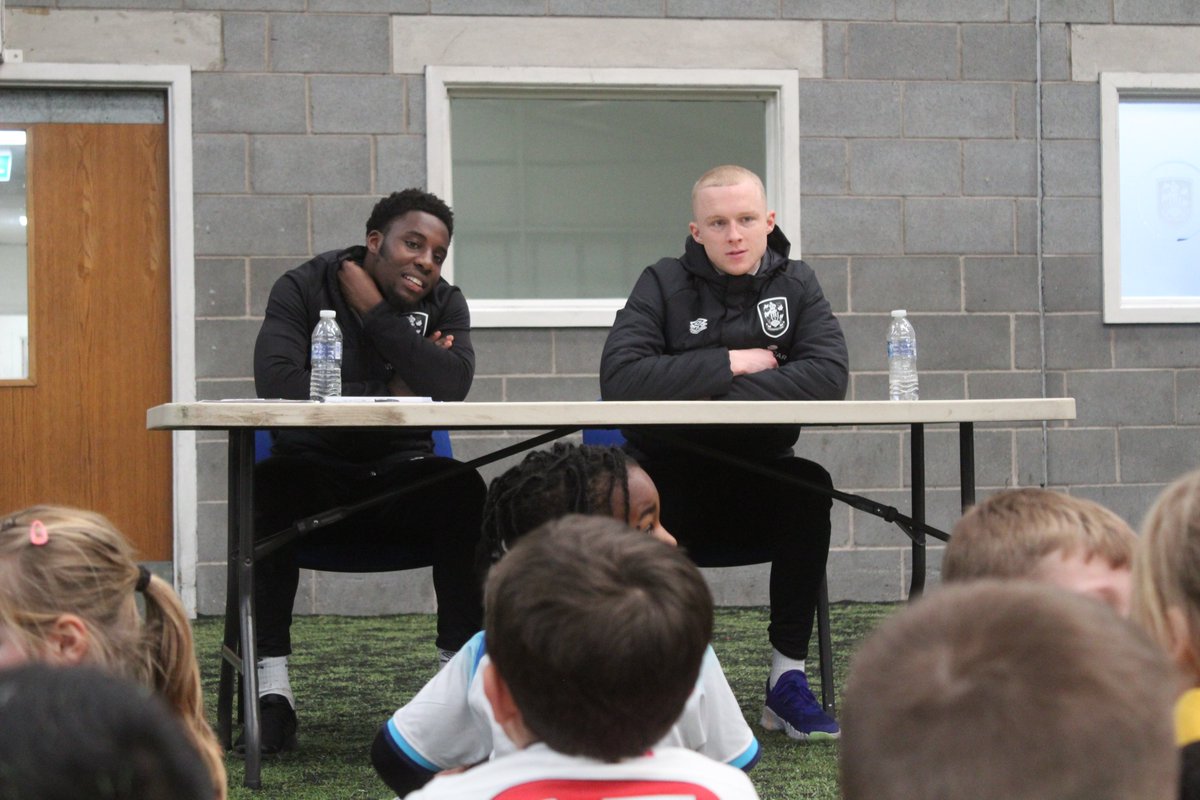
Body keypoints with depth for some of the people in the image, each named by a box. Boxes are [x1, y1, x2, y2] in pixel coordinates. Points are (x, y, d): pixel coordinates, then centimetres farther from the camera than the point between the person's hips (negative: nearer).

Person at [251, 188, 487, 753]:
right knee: (270, 485, -34)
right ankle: (271, 685, -30)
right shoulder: (304, 288, -1)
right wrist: (390, 394, -13)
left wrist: (375, 311, -12)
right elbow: (278, 381, -20)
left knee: (465, 490, -29)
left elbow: (451, 385, -16)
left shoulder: (444, 304, 6)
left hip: (400, 479, 2)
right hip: (317, 475, -2)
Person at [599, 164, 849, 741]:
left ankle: (788, 677, -21)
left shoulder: (796, 286, 6)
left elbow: (829, 375, -13)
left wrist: (716, 395, -19)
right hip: (673, 478, -2)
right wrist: (729, 364, -15)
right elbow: (619, 378, -17)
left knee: (810, 486, -30)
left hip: (757, 482, 2)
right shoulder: (663, 285, 0)